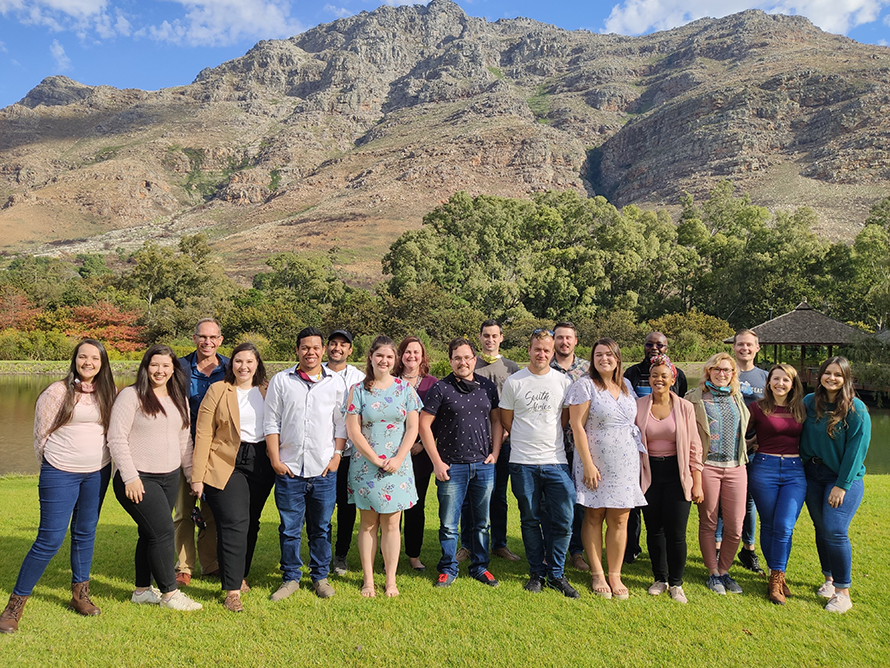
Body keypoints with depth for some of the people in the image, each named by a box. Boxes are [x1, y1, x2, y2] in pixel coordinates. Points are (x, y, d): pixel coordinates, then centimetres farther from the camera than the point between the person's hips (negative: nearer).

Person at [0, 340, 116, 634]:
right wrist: (51, 464, 7)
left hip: (98, 473, 4)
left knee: (85, 533, 14)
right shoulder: (56, 392, -9)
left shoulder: (109, 393, 4)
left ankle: (79, 595, 28)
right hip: (60, 474, -4)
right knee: (50, 538, -5)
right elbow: (41, 434, -1)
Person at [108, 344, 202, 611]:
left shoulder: (179, 399, 12)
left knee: (151, 533, 13)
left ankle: (142, 590, 27)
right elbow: (116, 439, -12)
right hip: (139, 479, -6)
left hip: (170, 478, 6)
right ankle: (170, 593, 5)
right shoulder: (131, 395, -8)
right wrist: (130, 477, -16)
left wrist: (192, 473, 14)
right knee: (163, 531, -9)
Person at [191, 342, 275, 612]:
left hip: (260, 464, 4)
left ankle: (241, 575, 30)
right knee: (234, 522, -10)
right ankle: (232, 590, -2)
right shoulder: (217, 391, -1)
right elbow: (203, 435, -2)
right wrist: (197, 476, -6)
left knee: (251, 522, 11)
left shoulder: (267, 391, 9)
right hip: (226, 465, -4)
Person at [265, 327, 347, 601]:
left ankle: (320, 576, 26)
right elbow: (271, 423, 4)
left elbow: (341, 424, 7)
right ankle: (290, 578, 23)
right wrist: (275, 460, -2)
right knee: (289, 529, 7)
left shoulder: (336, 382, 5)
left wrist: (336, 457, 0)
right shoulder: (281, 380, 4)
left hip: (324, 469, 0)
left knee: (321, 528, 10)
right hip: (289, 469, 0)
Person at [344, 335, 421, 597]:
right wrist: (376, 459, -10)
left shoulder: (405, 389, 4)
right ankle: (368, 580, 17)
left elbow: (412, 428, 1)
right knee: (368, 523, 6)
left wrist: (398, 459, -10)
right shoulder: (358, 390, 0)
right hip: (365, 465, 0)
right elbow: (353, 431, -4)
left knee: (391, 523, 4)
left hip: (397, 465, 1)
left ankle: (391, 581, 14)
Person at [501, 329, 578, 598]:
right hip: (523, 463, -1)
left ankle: (556, 574, 16)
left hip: (556, 462, 1)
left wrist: (549, 440, 7)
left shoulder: (563, 381, 5)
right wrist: (528, 441, 9)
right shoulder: (513, 382, 1)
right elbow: (506, 420, 8)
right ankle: (537, 573, 23)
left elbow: (566, 419, 13)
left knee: (563, 520, 0)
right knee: (530, 520, 8)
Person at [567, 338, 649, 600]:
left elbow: (634, 422, 18)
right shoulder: (584, 385, -7)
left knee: (619, 520, 6)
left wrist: (641, 456, 11)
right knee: (594, 517, 5)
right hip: (596, 463, -4)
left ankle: (615, 575, 18)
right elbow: (577, 425, -11)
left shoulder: (626, 385, 11)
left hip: (625, 464, 4)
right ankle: (597, 575, 17)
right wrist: (588, 464, -14)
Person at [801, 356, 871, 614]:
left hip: (844, 477, -4)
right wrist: (805, 467, 5)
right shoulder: (809, 402, 1)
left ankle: (843, 592, 2)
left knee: (835, 531, -10)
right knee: (821, 529, 10)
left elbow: (856, 449, -13)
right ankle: (829, 579, 26)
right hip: (813, 474, 4)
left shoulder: (856, 409, -12)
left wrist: (842, 485, -14)